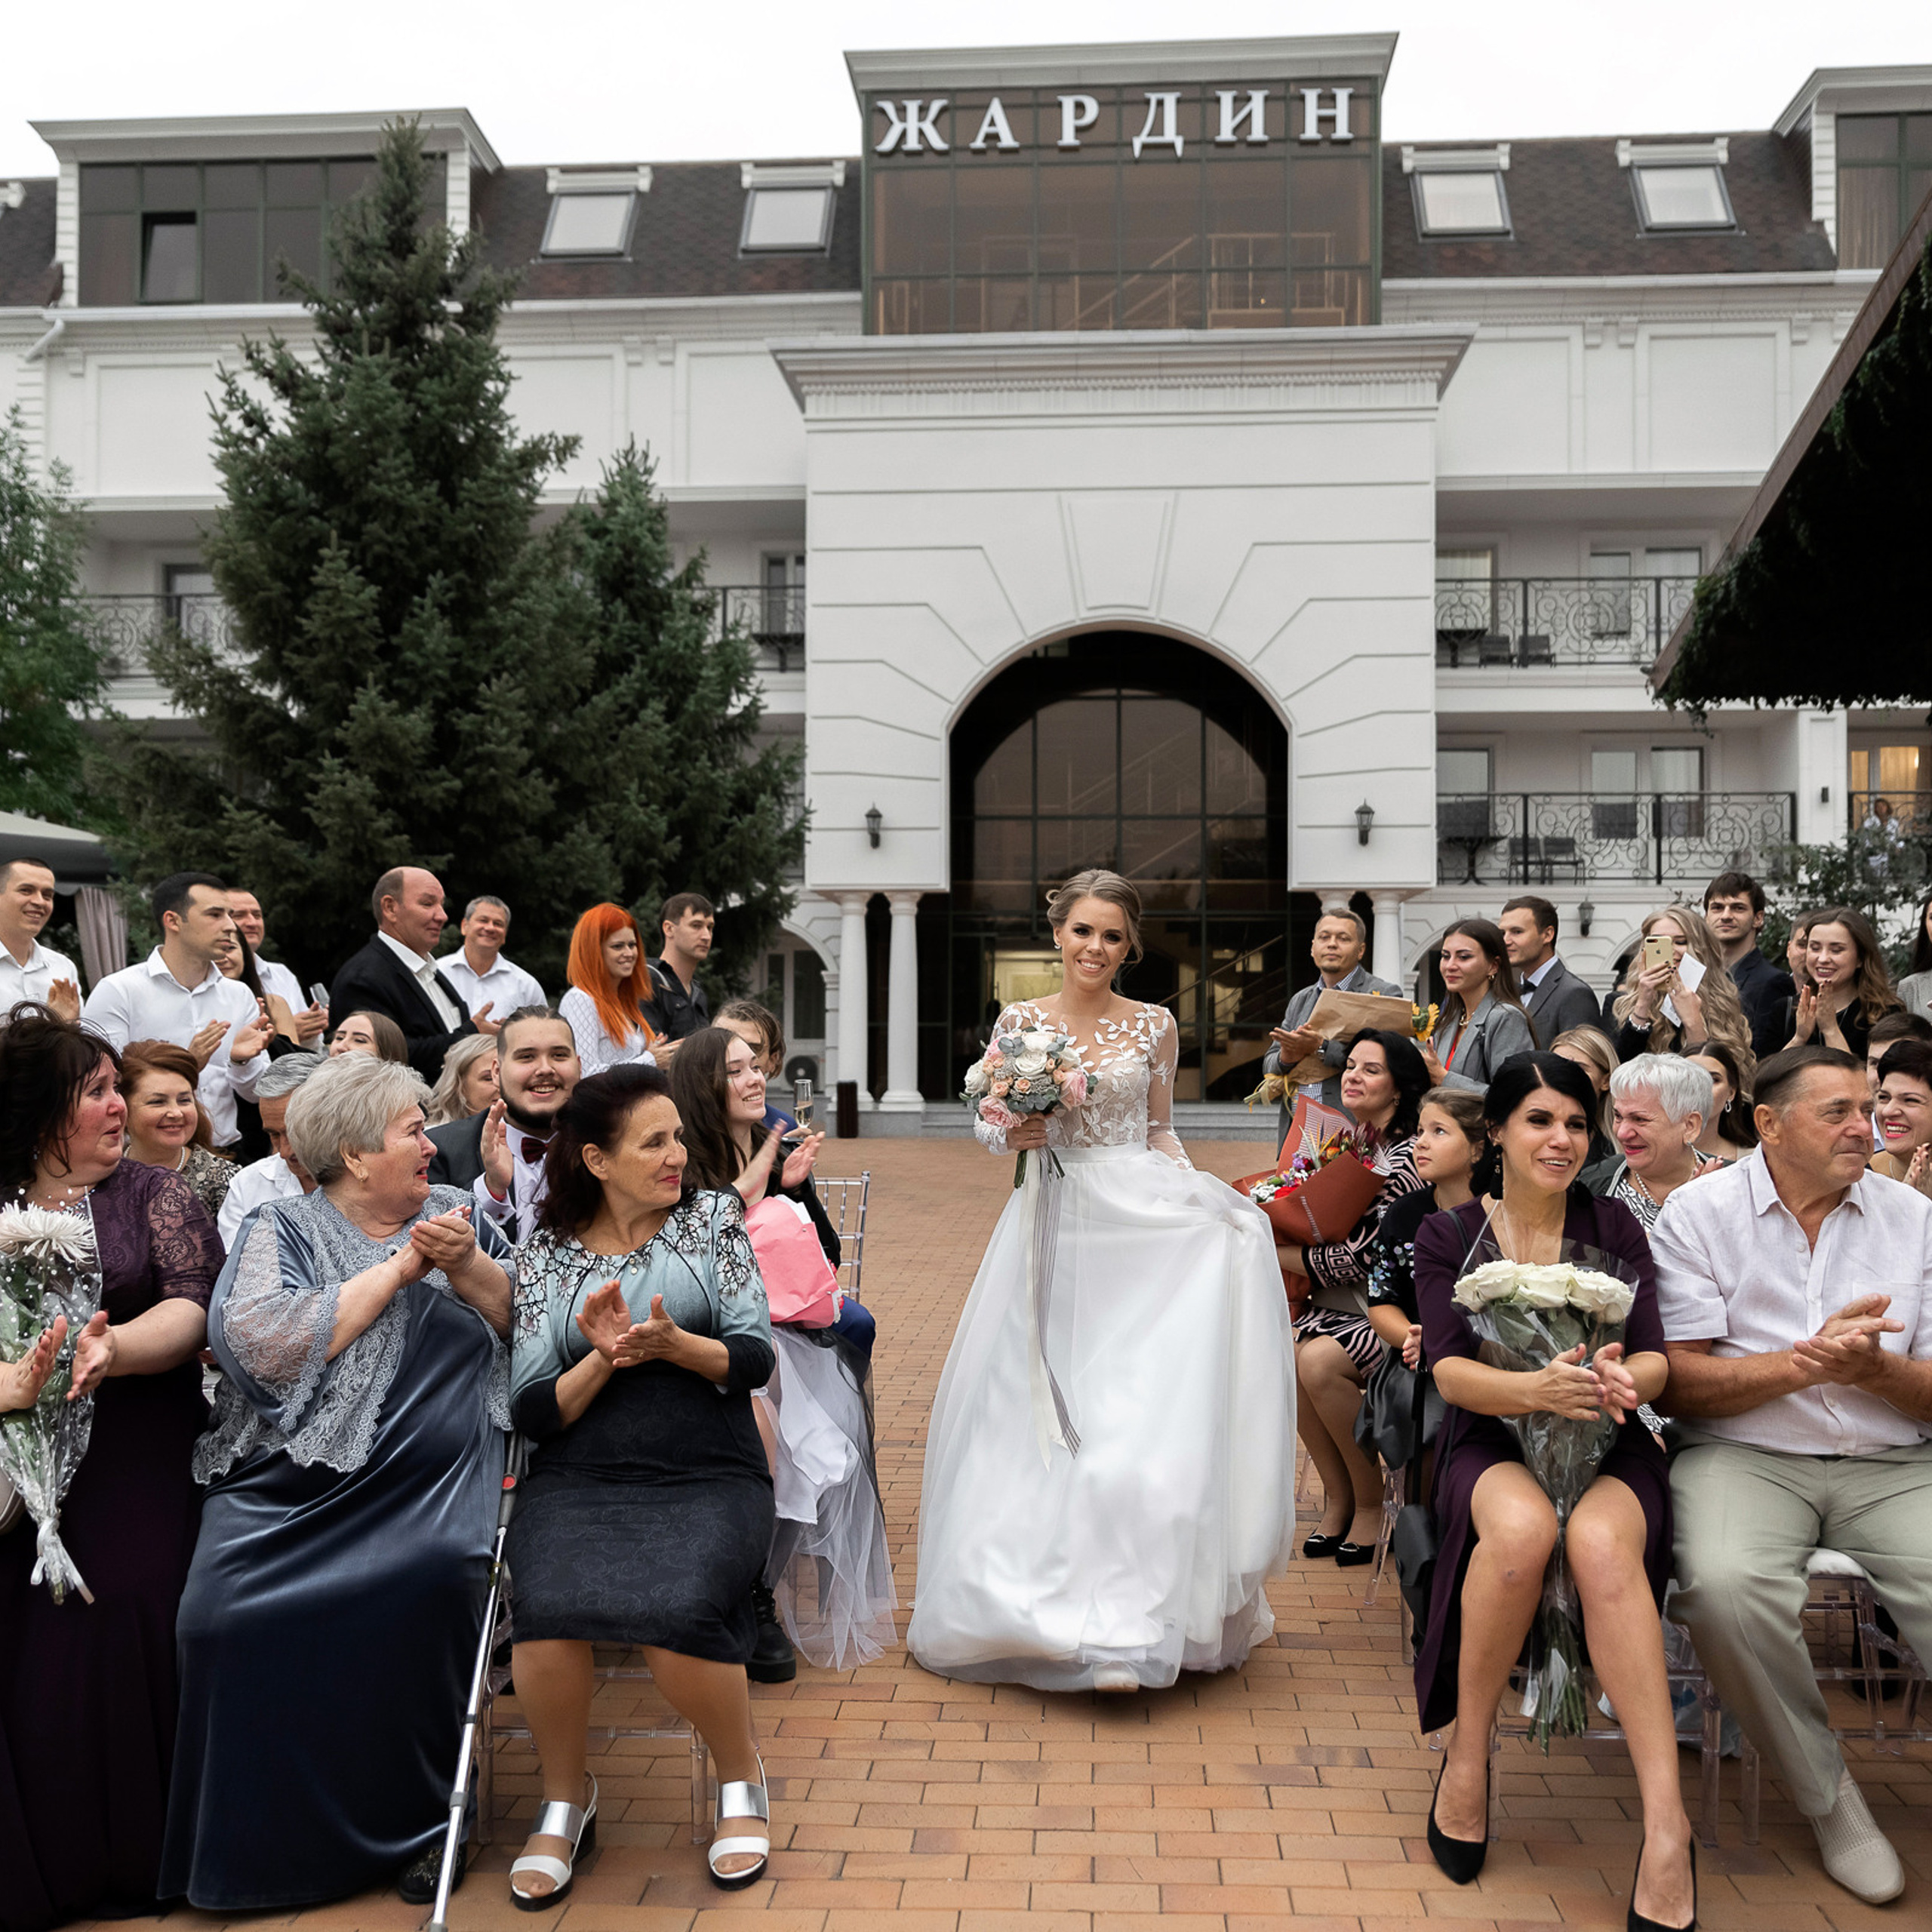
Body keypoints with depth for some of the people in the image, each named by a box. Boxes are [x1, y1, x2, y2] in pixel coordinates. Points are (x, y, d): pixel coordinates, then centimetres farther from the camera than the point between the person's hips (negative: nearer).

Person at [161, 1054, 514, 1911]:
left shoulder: (452, 1211, 14)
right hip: (293, 1484, -1)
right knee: (227, 1611, -21)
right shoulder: (281, 1229, 6)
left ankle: (422, 1820, -5)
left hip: (429, 1483, 1)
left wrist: (467, 1266, -8)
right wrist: (398, 1269, -9)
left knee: (431, 1583, -25)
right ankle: (264, 1840, 1)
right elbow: (263, 1344, -12)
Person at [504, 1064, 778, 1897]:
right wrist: (602, 1361, -14)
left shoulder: (711, 1216, 10)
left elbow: (754, 1358, 1)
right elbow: (534, 1411, 4)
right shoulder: (545, 1258, 11)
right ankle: (566, 1796, 1)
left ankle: (741, 1781, 2)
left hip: (708, 1477, -1)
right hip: (580, 1480, 1)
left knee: (676, 1615, -30)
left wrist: (676, 1344, -18)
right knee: (547, 1610, -29)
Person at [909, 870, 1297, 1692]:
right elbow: (987, 1121, 9)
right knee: (1038, 1409, 1)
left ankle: (1135, 1615, 3)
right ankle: (1050, 1593, 16)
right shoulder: (1019, 1021, 4)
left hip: (1137, 1225, 0)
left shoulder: (1153, 1026, 6)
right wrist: (1013, 1134, -12)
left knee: (1143, 1402, -8)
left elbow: (1159, 1133, 12)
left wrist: (1200, 1202, -1)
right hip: (1052, 1225, 1)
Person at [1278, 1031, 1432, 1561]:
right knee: (1290, 1355, -20)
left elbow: (1361, 1257, -19)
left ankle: (1371, 1504, -8)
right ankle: (1337, 1498, -3)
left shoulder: (1407, 1158, -15)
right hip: (1343, 1303, 7)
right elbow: (1329, 1231, 19)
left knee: (1319, 1362, -29)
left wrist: (1275, 1253, -12)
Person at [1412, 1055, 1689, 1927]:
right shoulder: (1448, 1236, 6)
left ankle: (1666, 1823, -35)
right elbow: (1450, 1370, -7)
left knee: (1601, 1542, -36)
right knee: (1522, 1527, -37)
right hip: (1491, 1443, -1)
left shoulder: (1614, 1227, 9)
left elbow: (1655, 1359, -1)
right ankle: (1467, 1754, -16)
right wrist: (1536, 1388, -29)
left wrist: (1621, 1379, -27)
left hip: (1606, 1445, 1)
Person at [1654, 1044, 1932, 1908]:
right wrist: (1807, 1362, -17)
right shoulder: (1700, 1213, 2)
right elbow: (1677, 1383, -4)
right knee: (1725, 1586, -32)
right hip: (1745, 1454, -2)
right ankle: (1827, 1795, -6)